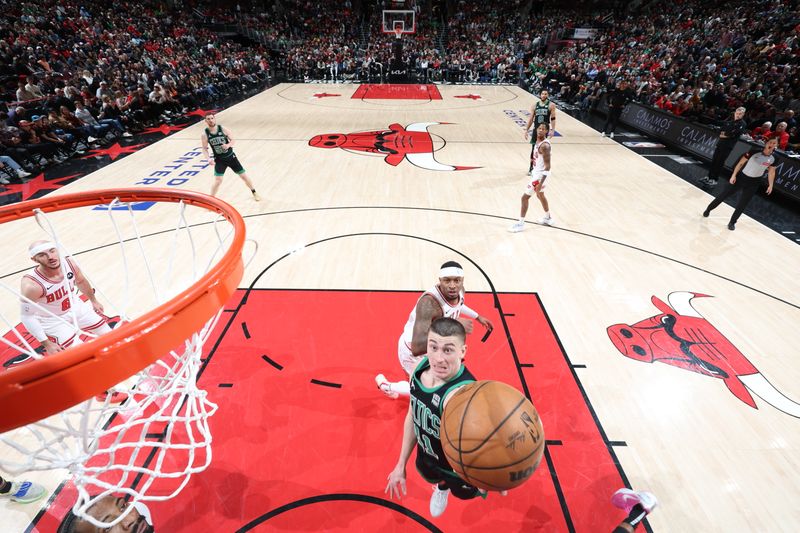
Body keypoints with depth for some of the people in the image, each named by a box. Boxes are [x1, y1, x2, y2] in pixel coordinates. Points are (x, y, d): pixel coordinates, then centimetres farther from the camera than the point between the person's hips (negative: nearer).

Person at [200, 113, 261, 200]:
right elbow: (204, 149, -4)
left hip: (230, 156, 1)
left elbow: (232, 140, -1)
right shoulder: (204, 134, -11)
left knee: (243, 176, 7)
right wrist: (208, 159, -21)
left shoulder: (223, 129, -12)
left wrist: (228, 145, -23)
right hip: (219, 160, -1)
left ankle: (254, 193, 28)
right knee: (218, 181, -11)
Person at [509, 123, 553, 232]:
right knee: (540, 195, 24)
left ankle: (521, 223, 3)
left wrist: (541, 183, -31)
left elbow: (547, 166, -26)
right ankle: (548, 218, 41)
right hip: (536, 172, 10)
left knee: (525, 197, -5)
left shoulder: (544, 145, -25)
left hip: (540, 175, -10)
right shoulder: (538, 141, 4)